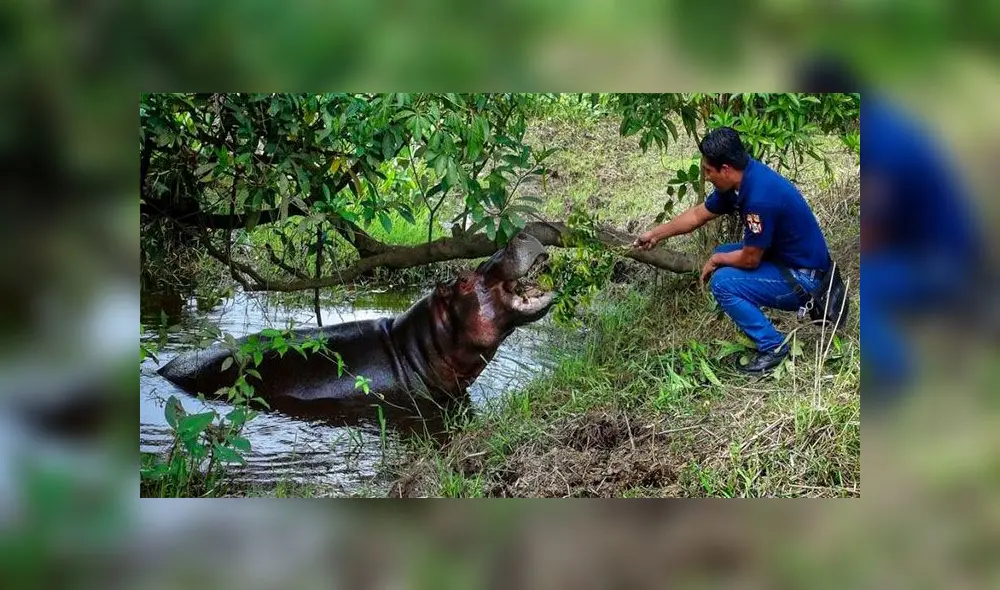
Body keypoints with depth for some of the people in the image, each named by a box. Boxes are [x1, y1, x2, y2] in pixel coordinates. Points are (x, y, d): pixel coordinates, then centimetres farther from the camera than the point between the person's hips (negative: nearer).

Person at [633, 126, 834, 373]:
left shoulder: (760, 197, -30)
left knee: (723, 283, -18)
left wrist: (716, 260, -2)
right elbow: (698, 214, 13)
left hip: (804, 277, -10)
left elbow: (750, 259, -21)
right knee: (722, 255, 17)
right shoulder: (740, 179, -2)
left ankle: (773, 346, -6)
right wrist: (655, 234, 19)